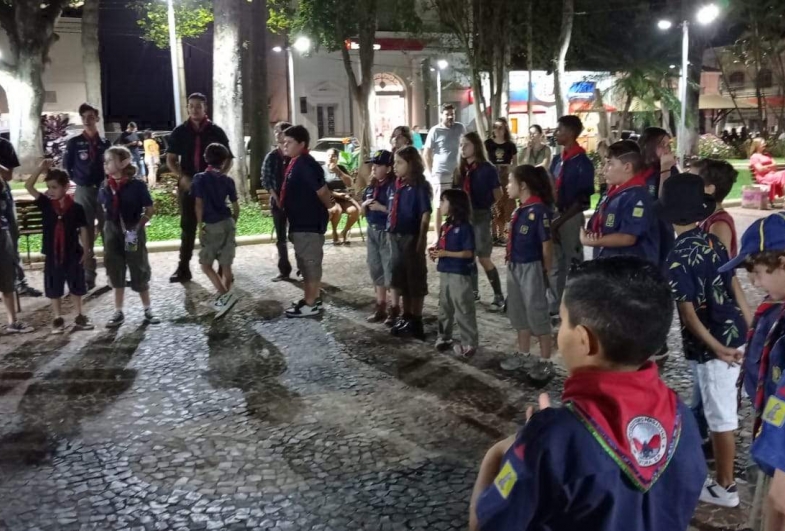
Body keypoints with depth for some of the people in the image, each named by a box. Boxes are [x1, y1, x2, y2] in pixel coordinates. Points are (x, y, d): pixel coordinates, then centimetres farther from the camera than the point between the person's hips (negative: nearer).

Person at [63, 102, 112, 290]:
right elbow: (66, 168, 6)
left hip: (104, 190, 1)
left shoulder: (105, 143, 7)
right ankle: (89, 275, 6)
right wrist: (78, 181, -1)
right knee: (86, 234, 1)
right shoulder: (74, 143, 2)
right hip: (83, 191, -1)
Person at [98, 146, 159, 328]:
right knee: (115, 272, 11)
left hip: (132, 232, -4)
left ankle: (148, 310, 20)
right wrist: (109, 224, 3)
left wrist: (138, 226, -16)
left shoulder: (137, 185, -13)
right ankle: (118, 312, 21)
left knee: (139, 271, 6)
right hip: (112, 232, 4)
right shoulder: (105, 187, 0)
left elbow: (150, 210, -8)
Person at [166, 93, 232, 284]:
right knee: (187, 226, 4)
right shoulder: (180, 132, 4)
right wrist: (182, 177, -11)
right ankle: (183, 268, 8)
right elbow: (171, 160, 5)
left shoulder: (216, 131, 1)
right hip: (187, 185, 1)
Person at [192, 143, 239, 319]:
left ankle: (225, 296, -10)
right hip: (227, 223, 4)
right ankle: (224, 299, 13)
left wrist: (200, 226, -4)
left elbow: (199, 204, -9)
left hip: (212, 225, -4)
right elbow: (235, 206, 7)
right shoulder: (227, 180, 4)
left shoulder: (199, 178, -5)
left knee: (206, 264, 4)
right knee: (226, 265, 8)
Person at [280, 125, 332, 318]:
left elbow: (322, 190, -20)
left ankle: (311, 304, 6)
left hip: (309, 222, -10)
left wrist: (327, 207, -5)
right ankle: (311, 298, 28)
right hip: (300, 221, 10)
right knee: (305, 262, 17)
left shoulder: (305, 164, -20)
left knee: (311, 262, -2)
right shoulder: (295, 163, 11)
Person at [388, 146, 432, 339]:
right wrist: (391, 233, 8)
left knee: (415, 278, 3)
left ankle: (416, 321, 11)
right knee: (401, 278, 15)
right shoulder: (395, 186, 8)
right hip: (396, 237, 7)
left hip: (411, 237, -7)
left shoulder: (419, 186, -11)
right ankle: (406, 317, 27)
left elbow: (426, 215, -13)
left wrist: (421, 240, -16)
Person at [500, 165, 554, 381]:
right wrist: (511, 264, 10)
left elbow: (547, 244, -15)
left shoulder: (539, 210, -17)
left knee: (537, 314, 1)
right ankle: (523, 355, 32)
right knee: (518, 313, 17)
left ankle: (545, 362, 12)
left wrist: (546, 272, -11)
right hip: (515, 267, 9)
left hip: (531, 268, -9)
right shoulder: (520, 210, 8)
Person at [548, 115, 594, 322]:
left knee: (573, 265, 2)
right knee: (555, 265, 13)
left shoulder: (582, 162, -13)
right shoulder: (558, 160, 10)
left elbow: (583, 200, -17)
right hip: (555, 216, 8)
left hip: (571, 218, -8)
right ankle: (555, 309, 24)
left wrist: (560, 220, -17)